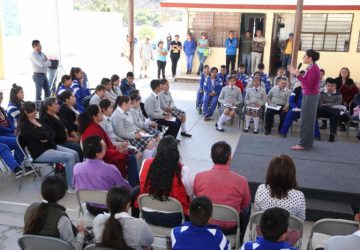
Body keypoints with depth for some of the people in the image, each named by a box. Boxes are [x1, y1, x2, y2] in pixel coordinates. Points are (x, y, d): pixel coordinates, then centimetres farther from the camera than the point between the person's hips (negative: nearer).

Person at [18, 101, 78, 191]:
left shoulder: (37, 120, 13)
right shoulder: (25, 126, -14)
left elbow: (52, 132, 9)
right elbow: (43, 135, -24)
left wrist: (48, 139, -13)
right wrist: (39, 126, -4)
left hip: (50, 146, 9)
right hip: (39, 153, -9)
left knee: (74, 153, -5)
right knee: (69, 157, -23)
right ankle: (71, 186, -17)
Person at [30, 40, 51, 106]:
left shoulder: (41, 53, 11)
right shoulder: (33, 55, -13)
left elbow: (49, 63, 8)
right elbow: (41, 64, -22)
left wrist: (45, 62, -12)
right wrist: (47, 62, -4)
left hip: (44, 74, 8)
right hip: (38, 75, -8)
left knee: (47, 90, 12)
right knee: (39, 92, -3)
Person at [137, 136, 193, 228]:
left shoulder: (146, 163, -12)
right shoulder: (183, 170, -20)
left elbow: (142, 186, 4)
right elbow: (190, 193, -6)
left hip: (148, 216, 3)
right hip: (174, 218, -3)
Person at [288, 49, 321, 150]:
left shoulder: (313, 69, -18)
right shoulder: (312, 67, 11)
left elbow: (308, 85, -22)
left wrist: (298, 75, -23)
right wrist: (296, 73, 10)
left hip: (310, 96, -10)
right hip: (309, 96, 10)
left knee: (306, 120, -4)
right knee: (308, 119, 15)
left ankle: (304, 144, 2)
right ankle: (308, 142, 25)